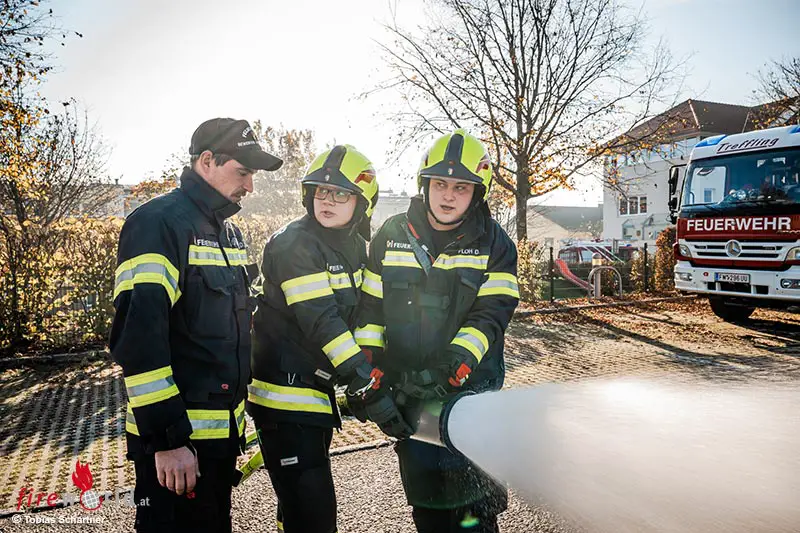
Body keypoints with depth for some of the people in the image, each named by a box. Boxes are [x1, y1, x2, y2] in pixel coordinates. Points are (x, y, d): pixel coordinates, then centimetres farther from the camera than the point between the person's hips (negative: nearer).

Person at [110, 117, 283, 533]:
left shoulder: (228, 232, 12)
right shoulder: (159, 223, -15)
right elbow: (138, 335, -22)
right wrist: (167, 439, -22)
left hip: (222, 432, 8)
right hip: (173, 440, -8)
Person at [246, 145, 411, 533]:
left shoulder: (354, 246, 8)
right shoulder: (295, 243, -17)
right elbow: (320, 322, -25)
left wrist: (377, 374, 0)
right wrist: (369, 389, -27)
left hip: (319, 390, 8)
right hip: (286, 394, -8)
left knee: (303, 501, 23)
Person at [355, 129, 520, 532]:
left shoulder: (494, 244, -2)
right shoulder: (392, 235, 3)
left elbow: (489, 315, -11)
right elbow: (371, 308, 6)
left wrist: (454, 366, -25)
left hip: (470, 389, -2)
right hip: (406, 391, 3)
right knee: (423, 495, 17)